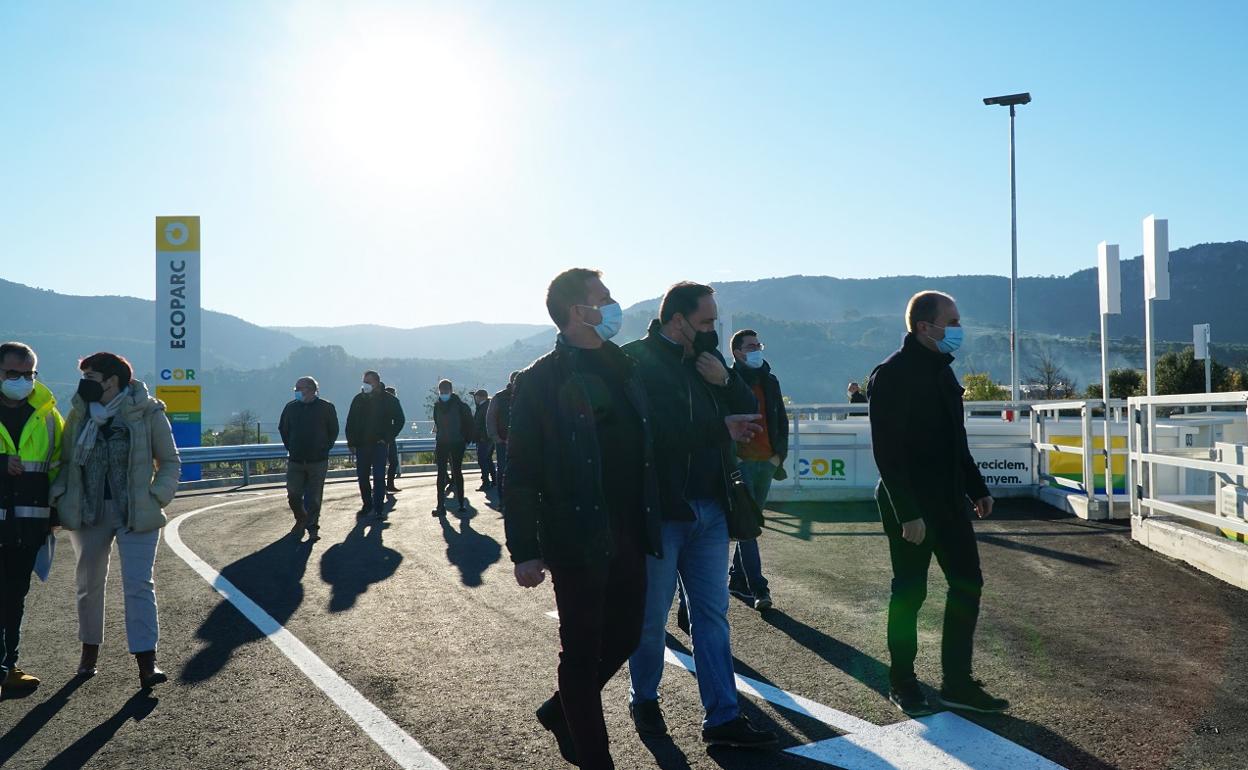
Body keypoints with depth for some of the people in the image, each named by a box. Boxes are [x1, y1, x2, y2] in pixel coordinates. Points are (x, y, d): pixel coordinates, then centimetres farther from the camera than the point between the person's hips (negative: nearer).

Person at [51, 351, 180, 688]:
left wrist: (156, 497, -12)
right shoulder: (79, 415, 5)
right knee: (89, 583, 15)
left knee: (138, 584, -7)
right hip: (88, 512, 4)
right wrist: (59, 497, -2)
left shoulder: (147, 413, -5)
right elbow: (66, 462, 13)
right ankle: (89, 651, 33)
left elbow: (170, 462, 1)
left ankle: (147, 663, -7)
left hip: (136, 513, -4)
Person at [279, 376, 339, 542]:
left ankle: (313, 527, 7)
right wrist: (290, 447, 13)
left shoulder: (326, 407, -3)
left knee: (314, 497, -2)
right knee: (293, 494, 4)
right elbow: (283, 429, 18)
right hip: (295, 460, 3)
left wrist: (325, 447, 4)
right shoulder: (291, 407, 4)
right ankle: (301, 521, 28)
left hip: (318, 461, -3)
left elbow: (333, 430, 8)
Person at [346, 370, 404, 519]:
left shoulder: (389, 400, -1)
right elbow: (350, 421, 11)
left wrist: (388, 437, -2)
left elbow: (399, 420, 5)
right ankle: (367, 505, 22)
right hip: (361, 444, 3)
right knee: (362, 476, 7)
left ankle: (379, 508, -7)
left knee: (379, 476, -9)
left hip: (380, 444, -3)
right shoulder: (359, 399, 6)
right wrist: (351, 441, 3)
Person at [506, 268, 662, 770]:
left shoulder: (624, 368, 11)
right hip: (577, 540, -6)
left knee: (624, 636, 16)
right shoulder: (542, 380, -9)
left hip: (629, 536, 7)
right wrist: (525, 551, -14)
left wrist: (651, 524, 9)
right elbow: (521, 473, -10)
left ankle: (561, 711, 39)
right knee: (582, 652, 6)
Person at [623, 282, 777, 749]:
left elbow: (750, 413, 10)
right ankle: (644, 701, 30)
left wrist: (726, 381, -8)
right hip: (659, 510, -6)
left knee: (713, 614, 8)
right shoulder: (636, 360, -11)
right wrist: (720, 427, -17)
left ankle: (722, 718, 15)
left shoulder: (707, 359, 10)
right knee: (651, 615, 9)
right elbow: (656, 429, -24)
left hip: (709, 509, 6)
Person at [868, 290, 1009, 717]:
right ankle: (902, 684, 18)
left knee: (968, 584, 9)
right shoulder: (892, 375, -15)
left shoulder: (940, 369, 13)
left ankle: (957, 682, 20)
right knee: (909, 592, 2)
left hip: (948, 501, 9)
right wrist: (908, 514, -23)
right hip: (910, 507, -9)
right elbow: (887, 451, -20)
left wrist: (976, 488, 18)